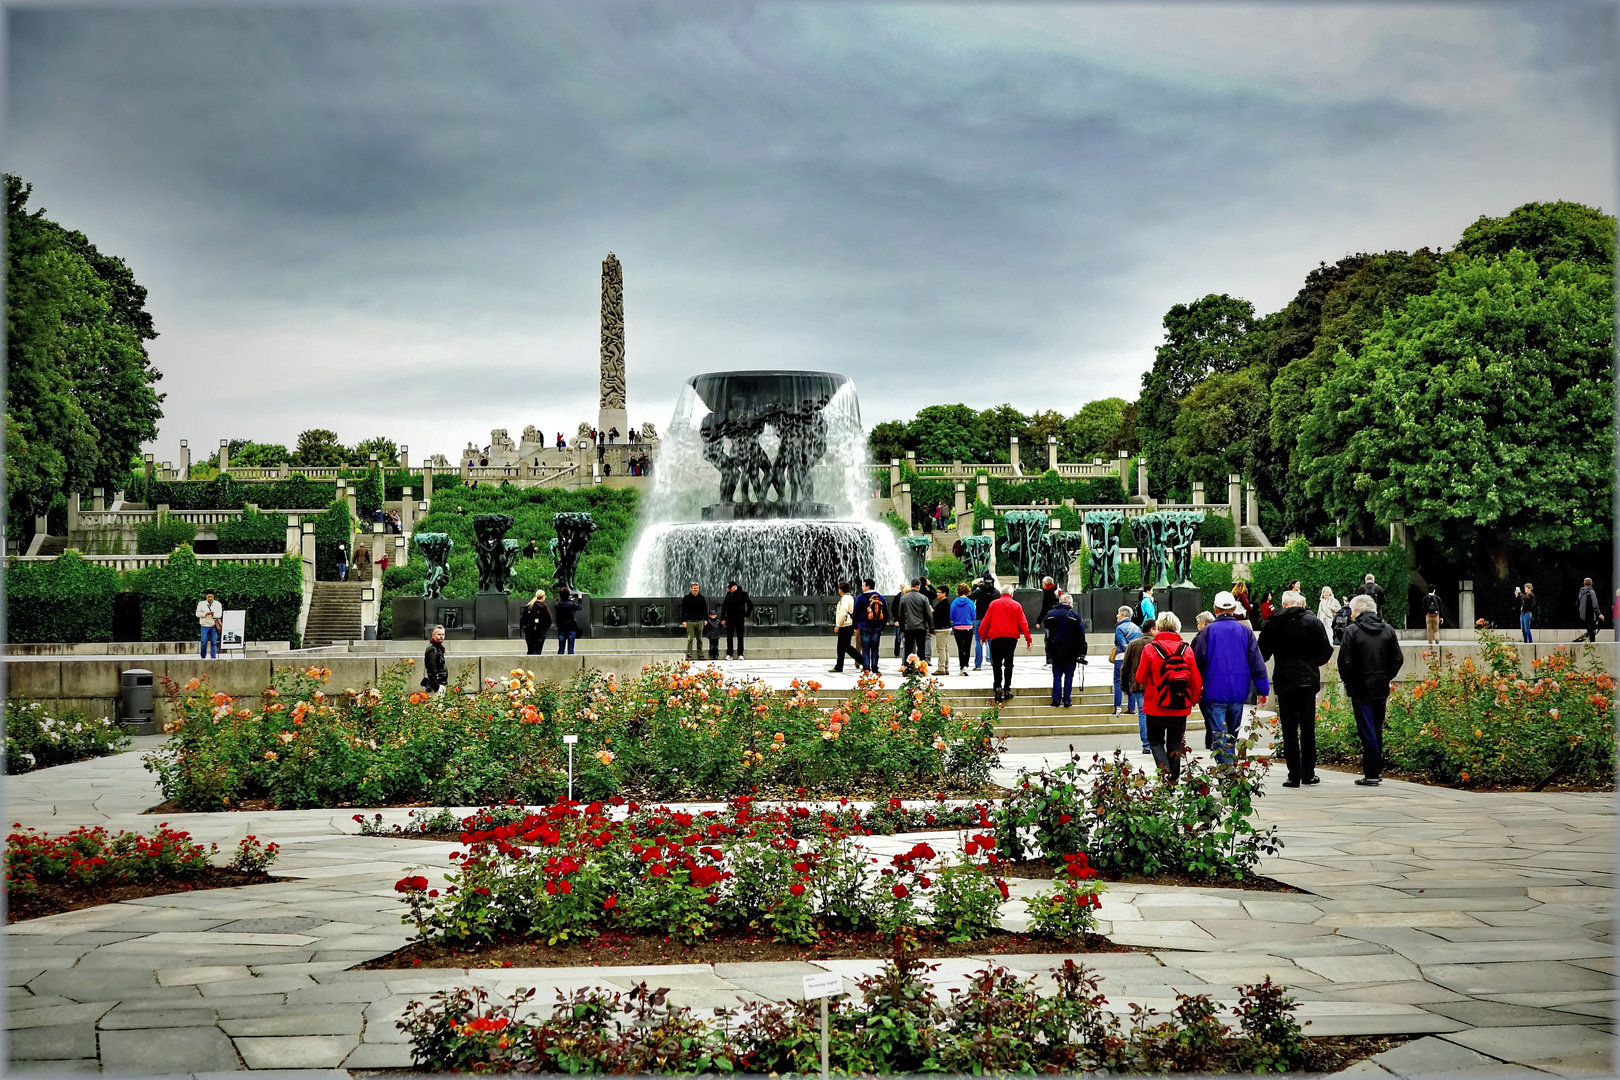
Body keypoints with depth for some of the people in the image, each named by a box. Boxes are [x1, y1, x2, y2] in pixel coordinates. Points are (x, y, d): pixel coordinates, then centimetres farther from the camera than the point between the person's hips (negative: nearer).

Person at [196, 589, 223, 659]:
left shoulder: (218, 604, 7)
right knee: (204, 642, -4)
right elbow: (198, 613, 3)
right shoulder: (201, 604, 8)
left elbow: (219, 614, -1)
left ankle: (213, 657, -1)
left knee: (214, 642, -4)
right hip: (204, 625, 0)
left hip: (214, 625, 0)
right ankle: (203, 657, 9)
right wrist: (205, 614, -12)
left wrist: (213, 614, -19)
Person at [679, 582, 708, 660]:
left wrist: (706, 619, 7)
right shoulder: (686, 598, 0)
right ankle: (689, 654, -4)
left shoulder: (702, 598, 8)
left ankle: (700, 654, 12)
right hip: (690, 621, -3)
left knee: (699, 639, 7)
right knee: (690, 639, -6)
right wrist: (683, 620, -5)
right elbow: (683, 610, 1)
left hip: (699, 621, 3)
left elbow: (705, 609, 14)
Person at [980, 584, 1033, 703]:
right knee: (1008, 664, 9)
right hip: (1011, 638, 1)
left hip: (996, 637, -1)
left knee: (996, 664, 5)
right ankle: (1007, 689, 4)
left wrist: (983, 636, 16)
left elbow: (986, 621, 6)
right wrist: (1028, 639, 5)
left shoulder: (993, 604, 7)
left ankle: (998, 687, -13)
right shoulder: (1016, 605, 8)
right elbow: (1023, 623, 4)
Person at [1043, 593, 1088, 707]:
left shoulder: (1051, 614, -2)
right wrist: (1082, 651, -1)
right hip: (1070, 652, -2)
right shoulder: (1075, 615, -7)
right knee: (1069, 676, 4)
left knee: (1057, 676, 8)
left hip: (1055, 651, 2)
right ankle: (1067, 701, 1)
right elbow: (1081, 635, -5)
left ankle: (1056, 700, 2)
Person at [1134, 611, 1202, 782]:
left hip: (1156, 708, -2)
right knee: (1175, 744, 16)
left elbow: (1140, 678, -3)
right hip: (1180, 709, 2)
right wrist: (1194, 700, 16)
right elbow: (1197, 680, -1)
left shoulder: (1149, 649, -11)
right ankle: (1174, 779, 17)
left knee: (1156, 740, 15)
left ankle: (1163, 766, -10)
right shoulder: (1186, 650, -5)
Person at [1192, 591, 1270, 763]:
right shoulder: (1245, 630, 2)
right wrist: (1262, 690, 4)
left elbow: (1198, 662, -4)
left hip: (1215, 691, -3)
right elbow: (1257, 662, 1)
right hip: (1239, 691, 3)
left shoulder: (1208, 631, -4)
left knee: (1220, 737, -2)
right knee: (1232, 734, 18)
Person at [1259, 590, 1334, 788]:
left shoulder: (1274, 624, -3)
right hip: (1309, 681, 1)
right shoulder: (1314, 622, -1)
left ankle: (1294, 775, -3)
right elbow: (1326, 651, -1)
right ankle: (1308, 773, 14)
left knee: (1289, 729, 2)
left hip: (1284, 681, -1)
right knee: (1308, 728, 11)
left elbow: (1263, 653, 1)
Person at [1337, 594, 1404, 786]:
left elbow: (1345, 662, -13)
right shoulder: (1388, 630, 6)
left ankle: (1371, 774, -2)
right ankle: (1378, 770, 21)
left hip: (1361, 689, -5)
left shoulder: (1353, 631, -10)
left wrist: (1347, 682, 1)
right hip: (1381, 689, 5)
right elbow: (1397, 659, 7)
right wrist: (1386, 677, 14)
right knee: (1377, 730, 16)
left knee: (1367, 731, -2)